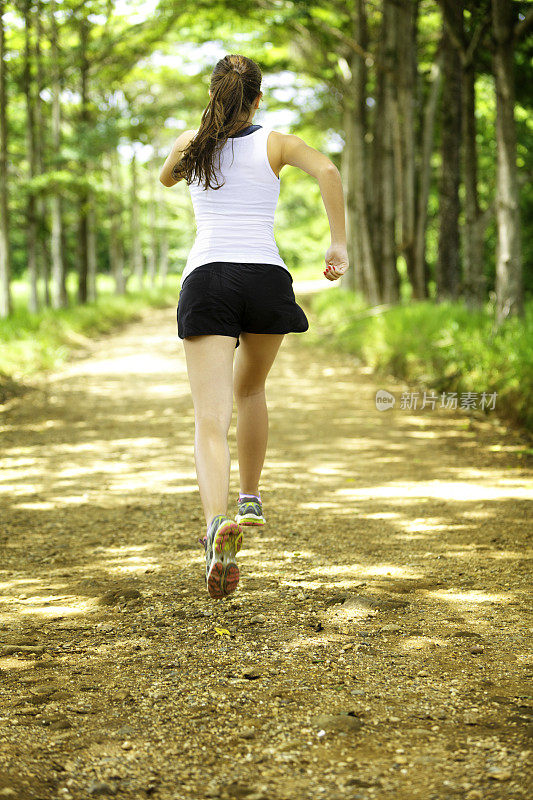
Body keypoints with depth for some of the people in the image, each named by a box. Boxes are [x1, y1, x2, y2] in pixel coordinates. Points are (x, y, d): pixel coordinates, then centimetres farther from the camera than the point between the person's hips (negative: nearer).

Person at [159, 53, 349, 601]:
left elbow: (165, 178, 38)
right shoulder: (276, 143, 11)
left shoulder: (190, 144, 15)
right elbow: (327, 171, -8)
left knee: (211, 420, -11)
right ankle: (250, 500, 35)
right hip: (265, 278, 1)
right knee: (249, 390, 28)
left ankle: (216, 522, -35)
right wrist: (339, 244, -3)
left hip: (205, 279, 0)